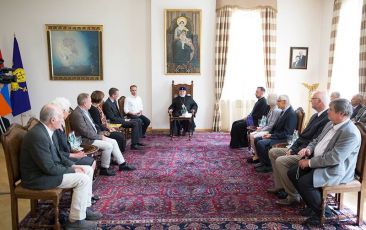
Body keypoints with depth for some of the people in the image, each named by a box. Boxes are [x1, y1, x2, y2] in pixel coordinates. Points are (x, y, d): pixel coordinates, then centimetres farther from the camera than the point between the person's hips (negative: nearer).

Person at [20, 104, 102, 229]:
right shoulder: (38, 135, -29)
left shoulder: (47, 130, 2)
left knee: (88, 170, 6)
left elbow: (58, 154, 13)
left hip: (49, 168, 10)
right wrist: (72, 170, -15)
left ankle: (84, 208, 16)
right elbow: (49, 168, -27)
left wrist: (73, 165, 0)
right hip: (38, 176, -10)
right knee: (83, 180, -18)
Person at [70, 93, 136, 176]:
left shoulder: (85, 111, 9)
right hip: (86, 140, -10)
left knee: (113, 142, 4)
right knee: (108, 146, -21)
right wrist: (100, 137, -15)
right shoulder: (77, 114, -22)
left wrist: (100, 134, 5)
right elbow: (86, 132, -24)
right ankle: (104, 169, -4)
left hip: (93, 136, 10)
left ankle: (122, 164, 9)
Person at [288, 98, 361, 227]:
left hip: (335, 170, -9)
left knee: (304, 182, -26)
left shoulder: (351, 133, -22)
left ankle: (319, 212, 0)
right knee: (292, 173, 0)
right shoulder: (331, 124, 7)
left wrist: (310, 162, -21)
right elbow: (317, 140, 18)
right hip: (317, 162, 9)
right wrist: (309, 149, -4)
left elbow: (334, 158, -27)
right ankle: (312, 203, 14)